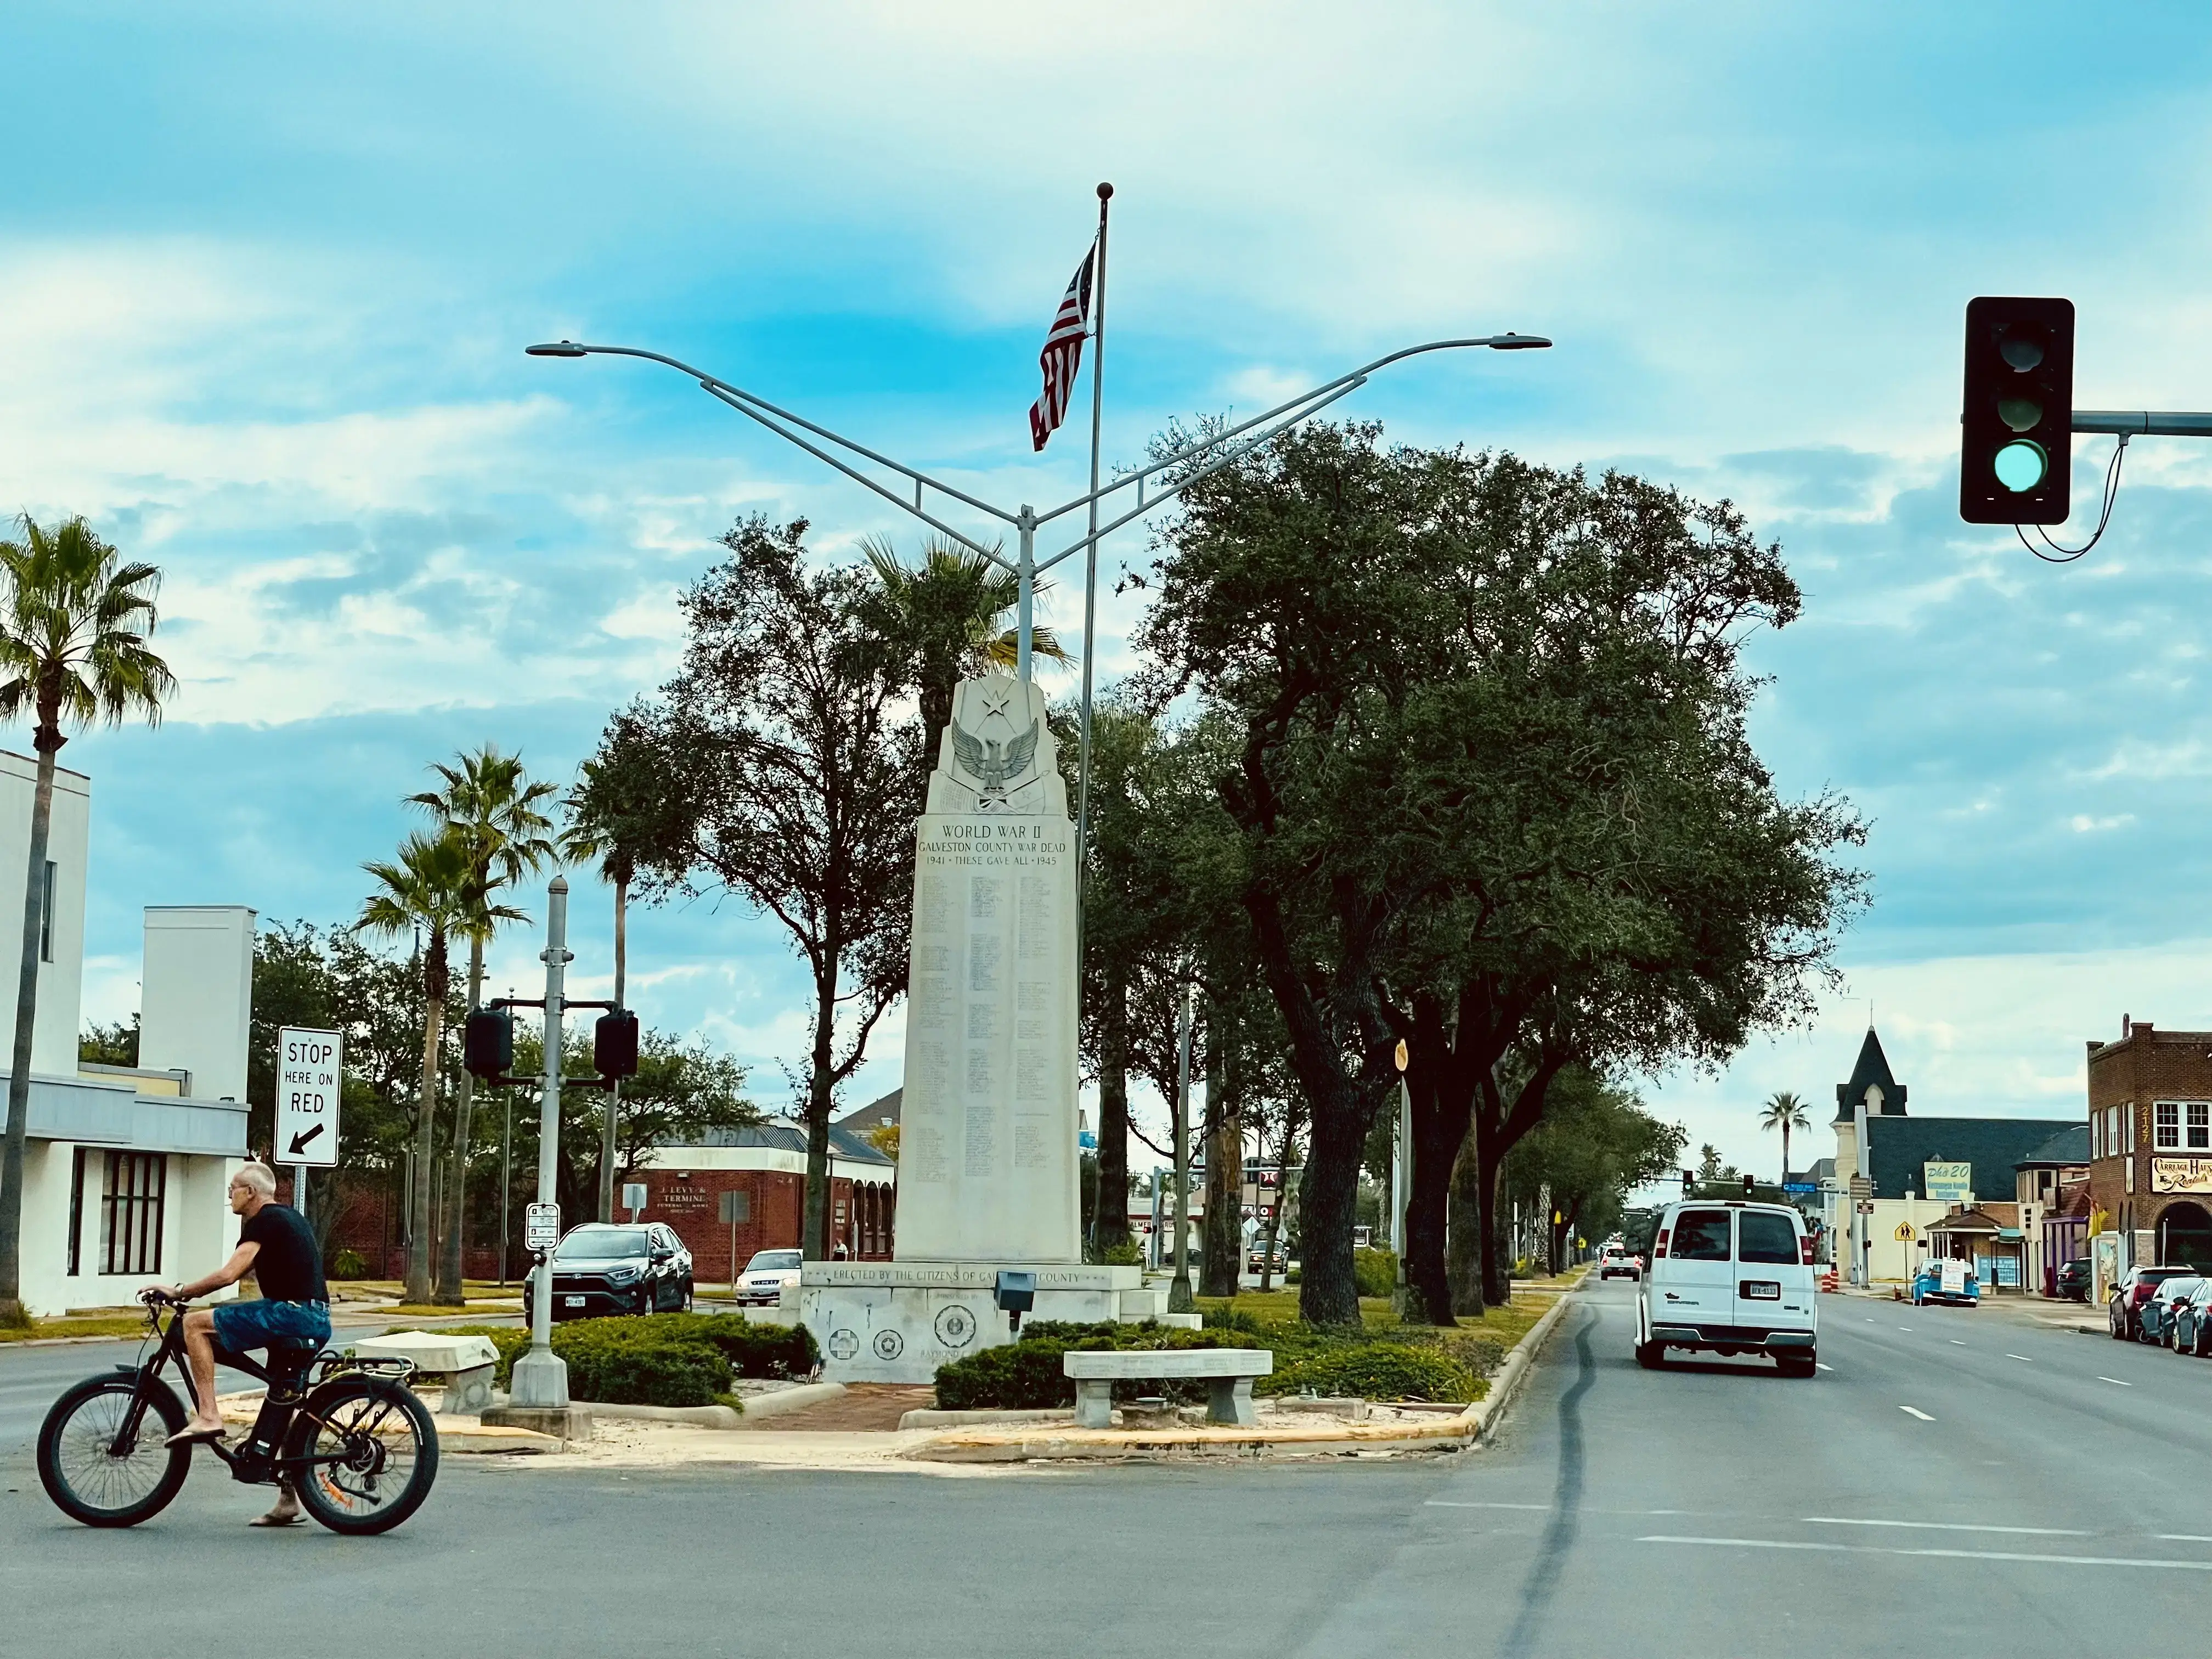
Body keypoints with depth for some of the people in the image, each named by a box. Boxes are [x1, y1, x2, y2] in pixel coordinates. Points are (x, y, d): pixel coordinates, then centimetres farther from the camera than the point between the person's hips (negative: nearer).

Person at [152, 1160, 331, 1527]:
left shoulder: (265, 1221, -6)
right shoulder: (288, 1217, 24)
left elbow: (229, 1274, -16)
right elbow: (243, 1271, 33)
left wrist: (180, 1292, -6)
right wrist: (192, 1290, 31)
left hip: (290, 1313, -10)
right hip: (317, 1321, 10)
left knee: (196, 1323, -7)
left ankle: (207, 1417, -13)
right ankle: (289, 1498, 20)